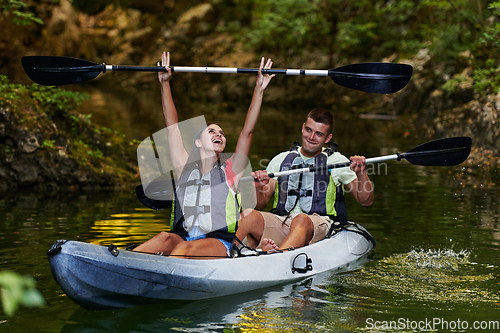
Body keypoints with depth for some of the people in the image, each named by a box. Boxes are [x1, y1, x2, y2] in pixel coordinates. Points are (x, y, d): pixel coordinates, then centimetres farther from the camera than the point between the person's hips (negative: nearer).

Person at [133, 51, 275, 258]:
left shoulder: (230, 171, 15)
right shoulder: (184, 168, 19)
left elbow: (247, 132, 8)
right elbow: (172, 126, 16)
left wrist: (258, 90, 2)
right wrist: (165, 84, 13)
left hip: (219, 244, -2)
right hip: (182, 239, 2)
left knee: (185, 249, -33)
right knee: (166, 238, -32)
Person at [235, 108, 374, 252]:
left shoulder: (336, 161, 11)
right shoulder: (281, 160, 17)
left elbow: (366, 201, 9)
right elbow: (260, 204, 17)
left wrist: (361, 174, -9)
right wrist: (257, 188, -6)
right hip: (281, 222, 3)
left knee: (301, 220, -39)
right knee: (248, 215, -28)